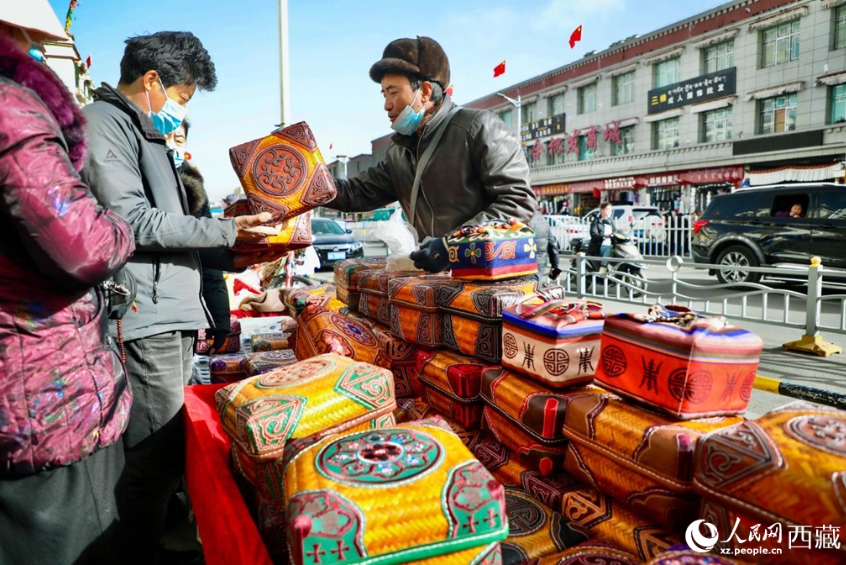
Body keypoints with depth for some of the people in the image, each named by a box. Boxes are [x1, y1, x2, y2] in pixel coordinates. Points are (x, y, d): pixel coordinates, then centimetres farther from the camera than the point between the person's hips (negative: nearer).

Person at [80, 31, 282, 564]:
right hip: (146, 318, -10)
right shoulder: (104, 122, -4)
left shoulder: (148, 135, 25)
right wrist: (227, 231, -11)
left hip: (173, 313, 10)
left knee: (167, 452, 15)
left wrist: (235, 257, 14)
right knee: (155, 458, -5)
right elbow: (133, 221, -15)